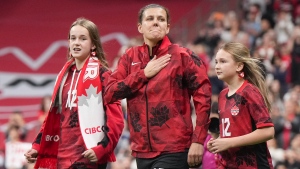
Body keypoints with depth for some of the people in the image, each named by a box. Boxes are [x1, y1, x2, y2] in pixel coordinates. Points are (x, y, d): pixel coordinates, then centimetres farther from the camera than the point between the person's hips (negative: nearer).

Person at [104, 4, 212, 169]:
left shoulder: (182, 56, -2)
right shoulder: (129, 57, 11)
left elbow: (203, 96, -6)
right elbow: (109, 93, 2)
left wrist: (198, 141, -12)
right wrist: (144, 73, -6)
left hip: (173, 150, -5)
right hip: (142, 150, 5)